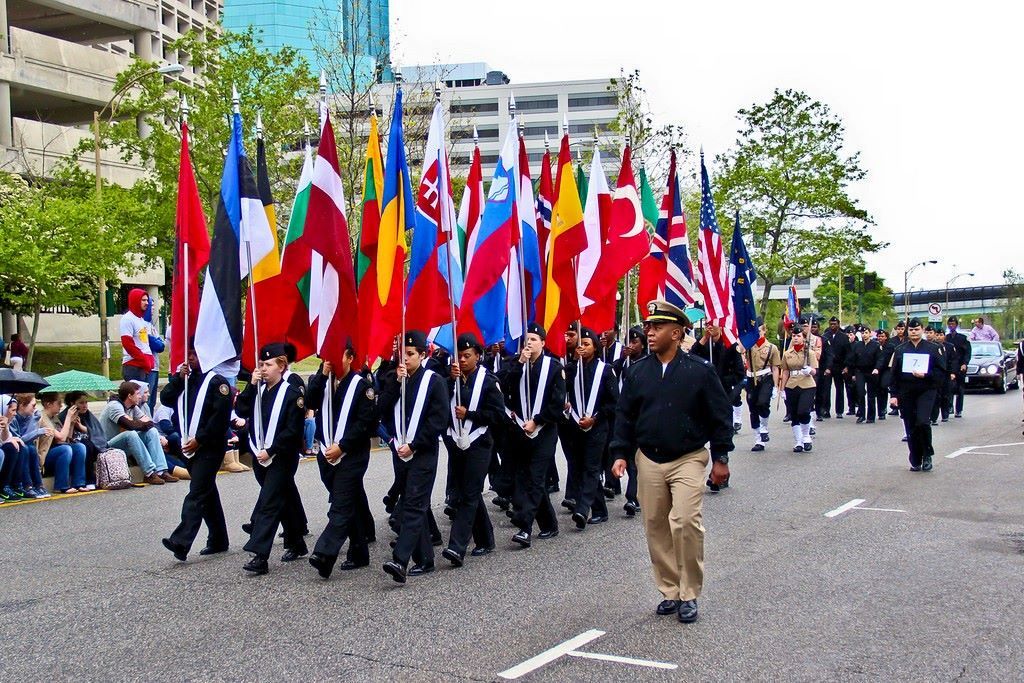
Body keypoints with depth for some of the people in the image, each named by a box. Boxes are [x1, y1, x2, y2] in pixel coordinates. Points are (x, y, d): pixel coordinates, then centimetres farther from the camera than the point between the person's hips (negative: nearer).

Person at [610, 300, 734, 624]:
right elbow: (625, 415, 9)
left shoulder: (699, 370, -6)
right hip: (649, 461, 4)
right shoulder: (637, 372, 3)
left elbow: (720, 416, -2)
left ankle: (689, 594, 0)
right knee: (656, 527, 7)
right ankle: (670, 591, 21)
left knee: (685, 521, -16)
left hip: (688, 459, -4)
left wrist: (721, 457, -2)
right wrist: (621, 454, 2)